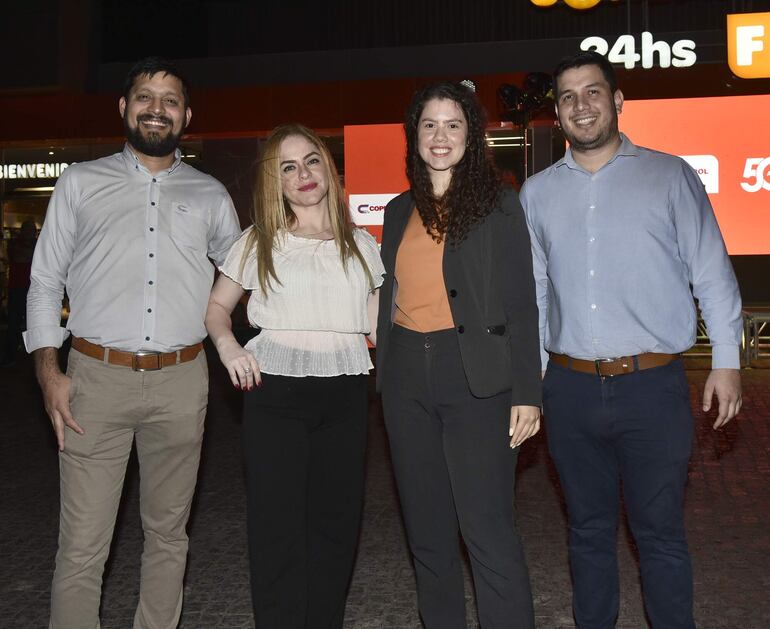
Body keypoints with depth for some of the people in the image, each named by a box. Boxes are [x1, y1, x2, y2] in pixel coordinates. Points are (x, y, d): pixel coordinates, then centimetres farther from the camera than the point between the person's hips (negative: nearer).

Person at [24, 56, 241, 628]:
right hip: (96, 378, -1)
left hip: (180, 384, 2)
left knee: (168, 534, 12)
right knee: (82, 545, -1)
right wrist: (48, 370, -2)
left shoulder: (210, 195, 12)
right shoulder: (81, 183, 9)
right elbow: (45, 282, 8)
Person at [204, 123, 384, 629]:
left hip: (345, 395, 2)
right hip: (275, 392, -2)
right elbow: (218, 306, 13)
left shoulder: (360, 244, 12)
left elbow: (378, 324, 14)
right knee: (277, 524, 0)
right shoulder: (259, 242, 7)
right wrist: (227, 344, -7)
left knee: (336, 521, 8)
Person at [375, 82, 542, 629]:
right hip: (406, 377, 5)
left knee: (487, 529, -7)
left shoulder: (499, 203, 0)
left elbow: (521, 303, -4)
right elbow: (390, 300, 15)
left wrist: (527, 393, -11)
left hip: (475, 378, -5)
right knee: (427, 529, 12)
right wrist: (383, 382, 11)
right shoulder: (400, 212, 13)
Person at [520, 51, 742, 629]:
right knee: (589, 528, 15)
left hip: (652, 385, -3)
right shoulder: (537, 192, 10)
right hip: (570, 388, 3)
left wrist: (727, 361, -2)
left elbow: (712, 273, 2)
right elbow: (532, 288, 12)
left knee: (660, 533, 5)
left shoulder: (670, 176, 2)